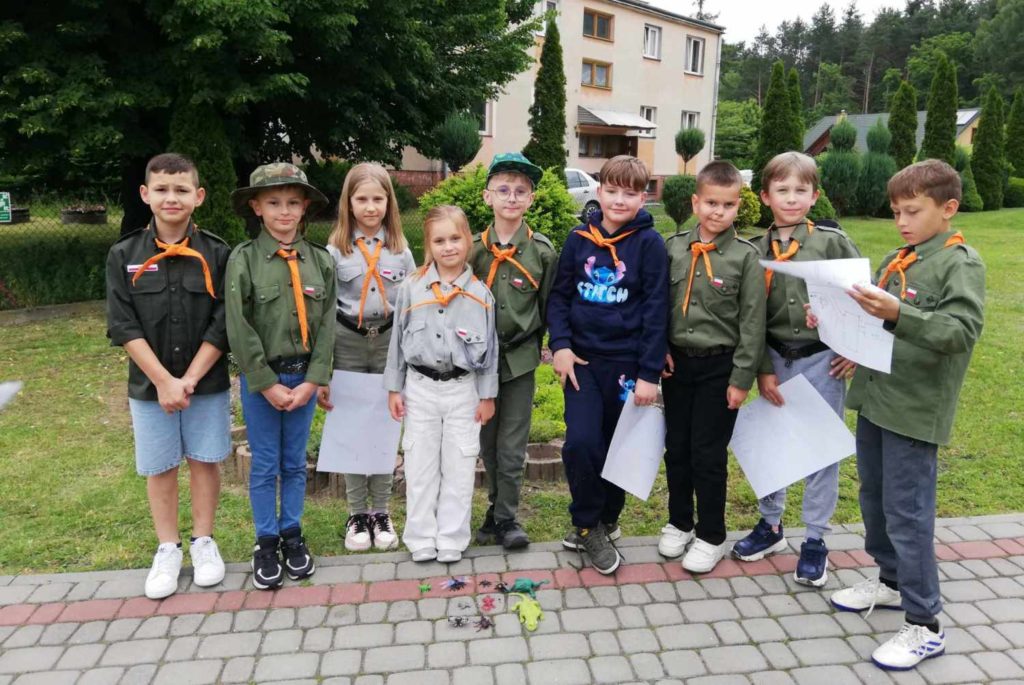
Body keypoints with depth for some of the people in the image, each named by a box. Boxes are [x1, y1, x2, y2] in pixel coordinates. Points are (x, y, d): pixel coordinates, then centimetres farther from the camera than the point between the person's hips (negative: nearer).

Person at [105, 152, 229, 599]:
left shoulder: (216, 254, -4)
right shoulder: (124, 256, -2)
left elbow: (222, 326, -7)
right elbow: (123, 327, -7)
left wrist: (189, 380, -13)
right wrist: (163, 381, -14)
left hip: (207, 383, 0)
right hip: (149, 385, 1)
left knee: (205, 461, 8)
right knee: (159, 468, 10)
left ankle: (203, 543, 26)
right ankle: (167, 550, 25)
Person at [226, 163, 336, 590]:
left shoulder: (320, 260, 0)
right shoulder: (243, 258, -8)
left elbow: (326, 325, -1)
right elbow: (239, 329, -10)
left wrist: (313, 380, -8)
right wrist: (266, 383, -12)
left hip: (304, 377, 2)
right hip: (260, 378, -2)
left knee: (295, 463, 14)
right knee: (264, 465, 9)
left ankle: (292, 535, 30)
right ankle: (266, 543, 24)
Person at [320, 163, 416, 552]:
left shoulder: (400, 250, 4)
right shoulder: (335, 250, 0)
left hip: (390, 342, 1)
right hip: (348, 344, -1)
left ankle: (381, 513, 18)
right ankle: (357, 514, 18)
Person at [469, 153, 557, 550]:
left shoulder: (542, 251, -3)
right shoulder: (474, 249, -1)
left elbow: (548, 307, 4)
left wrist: (537, 345, 4)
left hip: (520, 358, -2)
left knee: (512, 446, 2)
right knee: (487, 442, 12)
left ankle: (507, 517, 17)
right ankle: (497, 506, 30)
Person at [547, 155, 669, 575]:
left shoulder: (649, 243, -5)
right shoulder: (579, 240, 3)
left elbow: (656, 311, -7)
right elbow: (559, 295, 8)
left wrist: (649, 373, -10)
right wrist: (560, 345, -6)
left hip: (627, 363, -1)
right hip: (583, 360, 2)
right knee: (581, 441, -11)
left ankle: (606, 522, 32)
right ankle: (587, 524, 12)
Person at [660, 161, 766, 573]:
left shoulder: (745, 256, -8)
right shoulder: (674, 248, 2)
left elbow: (752, 322, -8)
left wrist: (742, 378, -9)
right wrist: (660, 349, -3)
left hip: (719, 366, -3)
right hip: (678, 363, 4)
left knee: (708, 454, 3)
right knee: (676, 448, 13)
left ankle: (711, 537, 20)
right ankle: (679, 523, 32)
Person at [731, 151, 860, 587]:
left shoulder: (833, 241, -4)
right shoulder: (756, 251, 2)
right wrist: (763, 370, -2)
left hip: (824, 358, -2)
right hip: (777, 359, 2)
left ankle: (815, 540, 19)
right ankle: (770, 525, 29)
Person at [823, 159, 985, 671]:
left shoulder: (961, 263, -10)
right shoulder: (894, 262, 11)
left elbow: (961, 331, -23)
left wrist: (897, 314, -36)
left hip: (916, 409, -7)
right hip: (873, 399, 8)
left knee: (907, 512, -2)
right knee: (874, 501, 18)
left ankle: (924, 624, 11)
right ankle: (891, 580, 38)